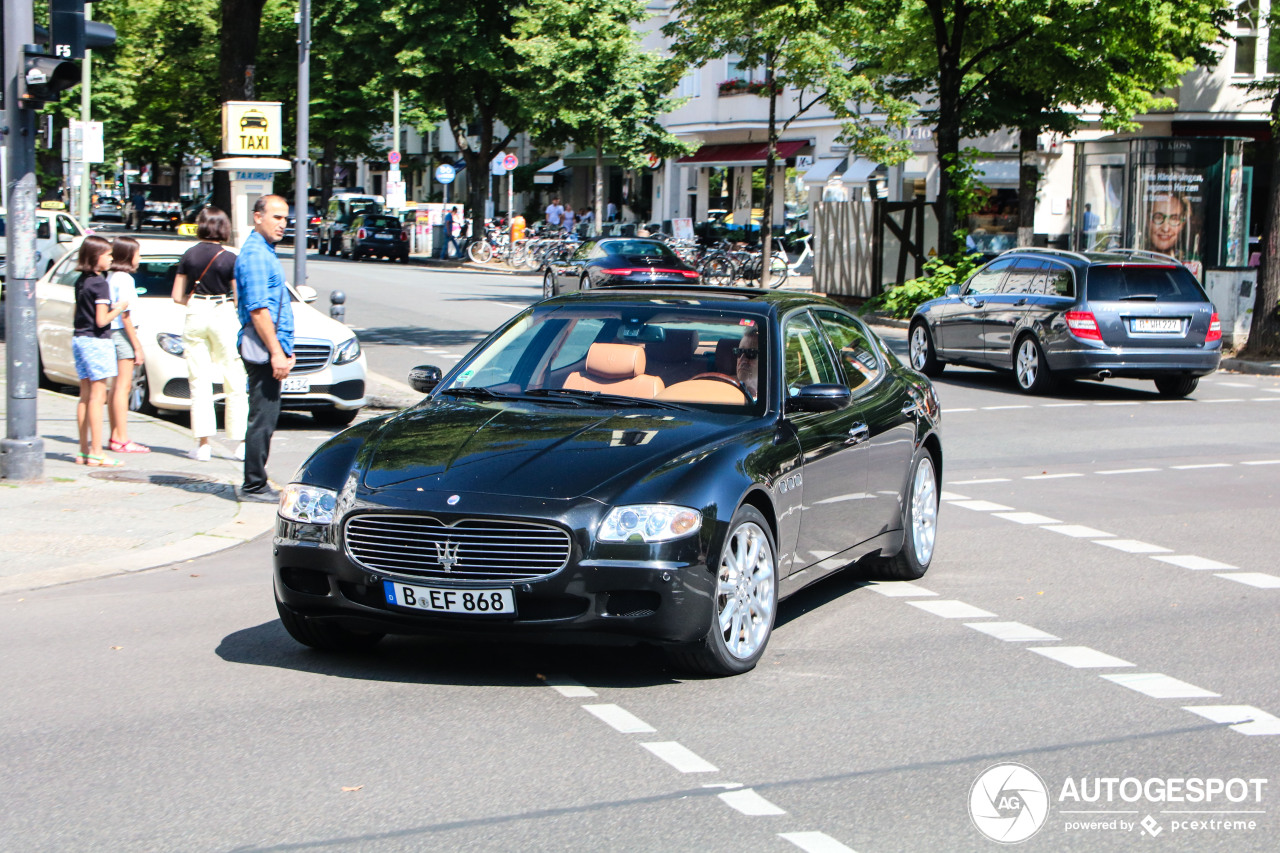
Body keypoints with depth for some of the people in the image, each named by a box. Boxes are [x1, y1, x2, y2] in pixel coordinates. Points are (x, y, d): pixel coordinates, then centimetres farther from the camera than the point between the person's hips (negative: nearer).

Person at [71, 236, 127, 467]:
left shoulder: (80, 281, 11)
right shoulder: (100, 284, -14)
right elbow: (102, 320, -19)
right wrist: (118, 309, -4)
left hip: (78, 339, 9)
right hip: (96, 342, -8)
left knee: (85, 396, 12)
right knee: (97, 396, -6)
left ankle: (84, 451, 15)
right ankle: (96, 453, -6)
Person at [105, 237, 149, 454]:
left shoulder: (111, 277, 15)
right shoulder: (124, 279, -13)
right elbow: (125, 315, -16)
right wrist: (137, 345, -15)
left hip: (112, 333, 9)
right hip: (122, 334, -9)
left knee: (116, 387, 11)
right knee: (123, 386, -8)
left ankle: (115, 437, 14)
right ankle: (122, 440, -9)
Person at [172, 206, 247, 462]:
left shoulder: (188, 256, 3)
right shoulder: (230, 259, -7)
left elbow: (177, 296, 4)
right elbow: (240, 299, -9)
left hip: (195, 316, 3)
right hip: (223, 316, -3)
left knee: (199, 382, 5)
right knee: (235, 383, 4)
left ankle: (203, 443, 1)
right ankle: (239, 443, 3)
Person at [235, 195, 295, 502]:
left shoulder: (264, 251, 19)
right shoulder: (255, 254, -13)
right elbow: (258, 310, -19)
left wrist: (284, 349, 23)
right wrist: (276, 353, -21)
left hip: (270, 348, 11)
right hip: (263, 348, -11)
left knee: (266, 417, 12)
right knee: (263, 419, -7)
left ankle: (256, 483, 17)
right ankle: (254, 486, -4)